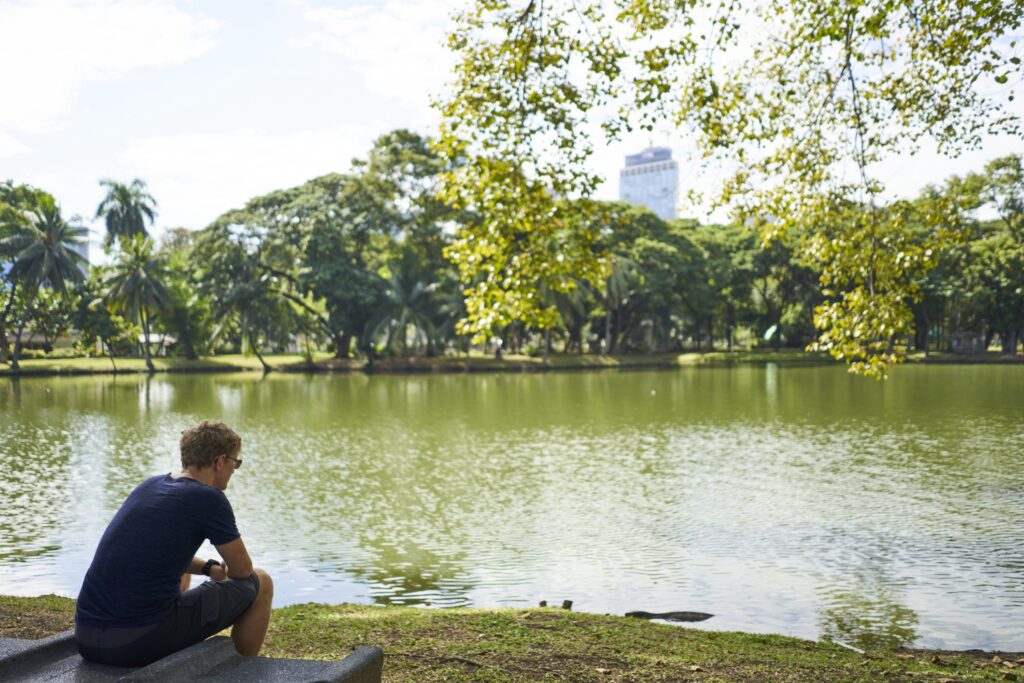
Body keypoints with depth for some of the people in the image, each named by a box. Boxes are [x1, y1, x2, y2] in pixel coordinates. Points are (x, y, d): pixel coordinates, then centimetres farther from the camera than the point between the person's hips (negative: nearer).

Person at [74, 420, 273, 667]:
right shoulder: (209, 499, -6)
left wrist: (210, 567, 30)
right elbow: (243, 571, 7)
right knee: (260, 583, 10)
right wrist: (219, 570, 28)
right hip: (143, 642, -8)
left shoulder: (149, 486, 14)